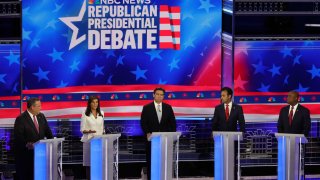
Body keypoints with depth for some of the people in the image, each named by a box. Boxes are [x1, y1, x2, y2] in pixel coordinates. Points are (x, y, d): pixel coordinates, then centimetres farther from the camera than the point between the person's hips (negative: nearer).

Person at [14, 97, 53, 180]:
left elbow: (47, 131, 14)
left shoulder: (41, 116, 9)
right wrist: (27, 144, -29)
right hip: (25, 152, -6)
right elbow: (18, 136, -16)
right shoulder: (21, 119, -11)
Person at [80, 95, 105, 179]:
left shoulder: (101, 113, 11)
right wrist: (89, 131, -22)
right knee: (89, 163, -5)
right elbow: (82, 129, -4)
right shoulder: (85, 114, -2)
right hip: (89, 140, -3)